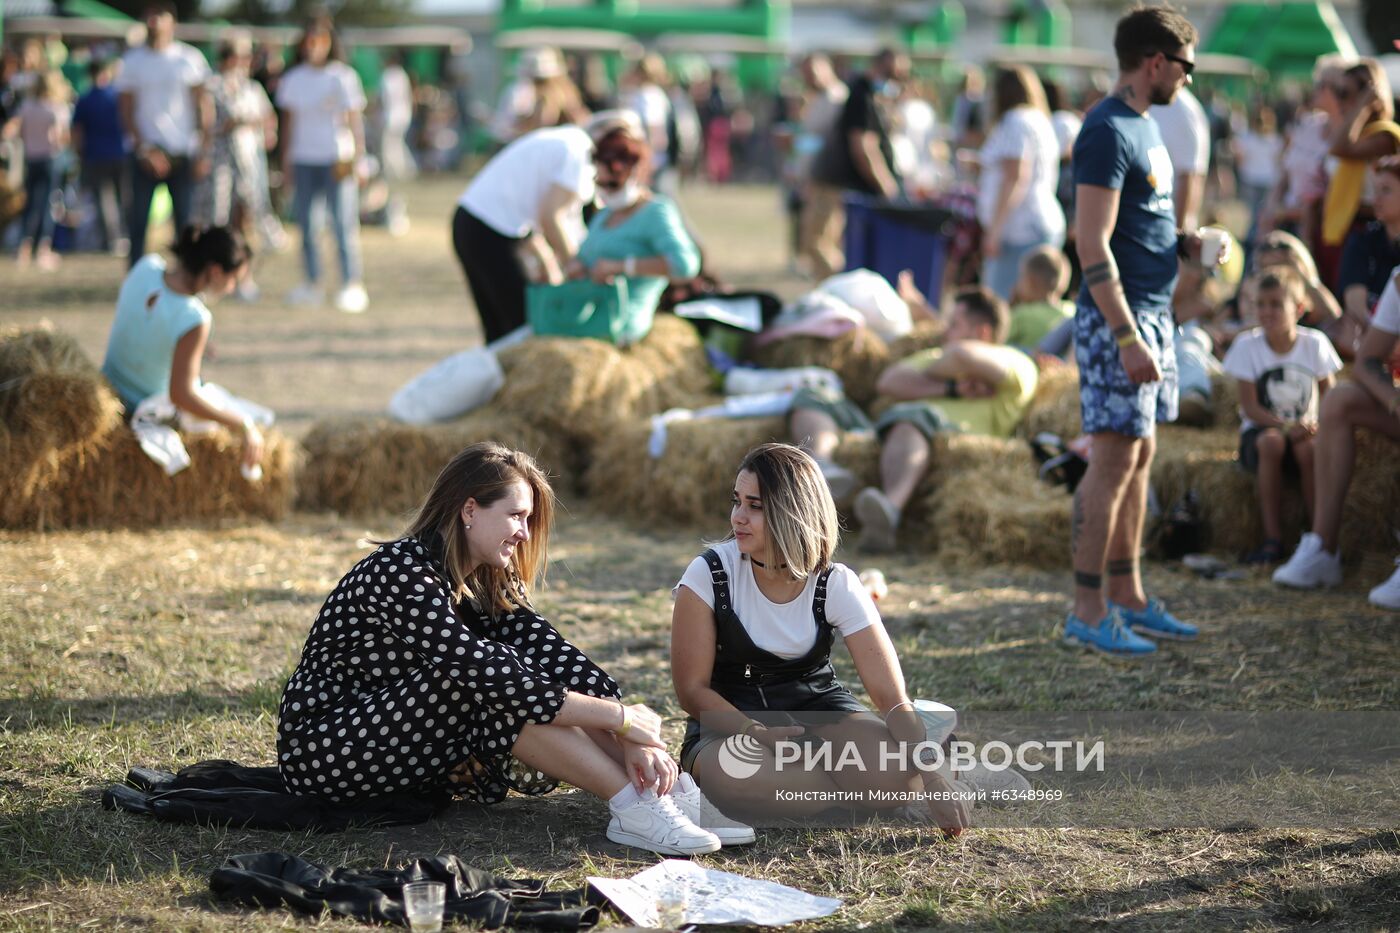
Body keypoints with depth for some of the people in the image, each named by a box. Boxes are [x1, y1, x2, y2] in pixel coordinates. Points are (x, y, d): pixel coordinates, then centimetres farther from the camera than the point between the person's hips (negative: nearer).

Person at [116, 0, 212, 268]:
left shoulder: (190, 58, 4)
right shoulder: (132, 60, 4)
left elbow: (203, 106, 4)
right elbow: (126, 110, 2)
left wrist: (204, 152, -4)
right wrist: (145, 150, -9)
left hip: (183, 153, 0)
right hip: (147, 151, 0)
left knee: (185, 220, -1)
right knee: (138, 219, -2)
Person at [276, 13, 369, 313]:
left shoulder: (342, 76, 0)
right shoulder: (293, 79, 11)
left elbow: (355, 120, 0)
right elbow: (290, 120, 16)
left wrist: (355, 158, -7)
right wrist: (287, 159, 13)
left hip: (336, 160, -4)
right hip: (303, 160, 4)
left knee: (343, 223, -9)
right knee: (307, 224, 3)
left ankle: (352, 286, -9)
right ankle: (311, 284, 9)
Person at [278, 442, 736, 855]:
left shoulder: (489, 579, 4)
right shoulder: (402, 573, -23)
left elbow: (547, 650, -7)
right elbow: (479, 670, -31)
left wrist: (629, 739, -22)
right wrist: (618, 717, -29)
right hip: (325, 750, -8)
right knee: (501, 690, -27)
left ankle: (664, 789, -21)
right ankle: (637, 808, -33)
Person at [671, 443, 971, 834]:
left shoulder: (836, 586, -14)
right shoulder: (708, 575, -16)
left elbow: (893, 698, -17)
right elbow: (693, 689, -12)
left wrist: (933, 781, -30)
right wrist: (759, 734, -29)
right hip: (731, 721, -1)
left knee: (897, 776, -29)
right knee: (734, 776, -39)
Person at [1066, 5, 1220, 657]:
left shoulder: (1142, 126, 15)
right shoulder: (1107, 132, -15)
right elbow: (1093, 245, -21)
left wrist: (1188, 243, 8)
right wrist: (1127, 339, -24)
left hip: (1152, 312, 10)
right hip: (1119, 316, -10)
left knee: (1139, 456, 12)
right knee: (1115, 459, -8)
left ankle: (1127, 599, 19)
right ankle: (1087, 612, -4)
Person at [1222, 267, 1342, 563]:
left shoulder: (1314, 343, -1)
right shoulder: (1247, 345, -5)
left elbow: (1329, 396, -1)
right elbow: (1250, 407, -9)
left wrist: (1315, 426, -22)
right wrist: (1286, 426, -25)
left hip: (1303, 430, 1)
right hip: (1260, 429, -1)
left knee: (1309, 449, -34)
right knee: (1271, 442, -36)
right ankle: (1273, 539, -30)